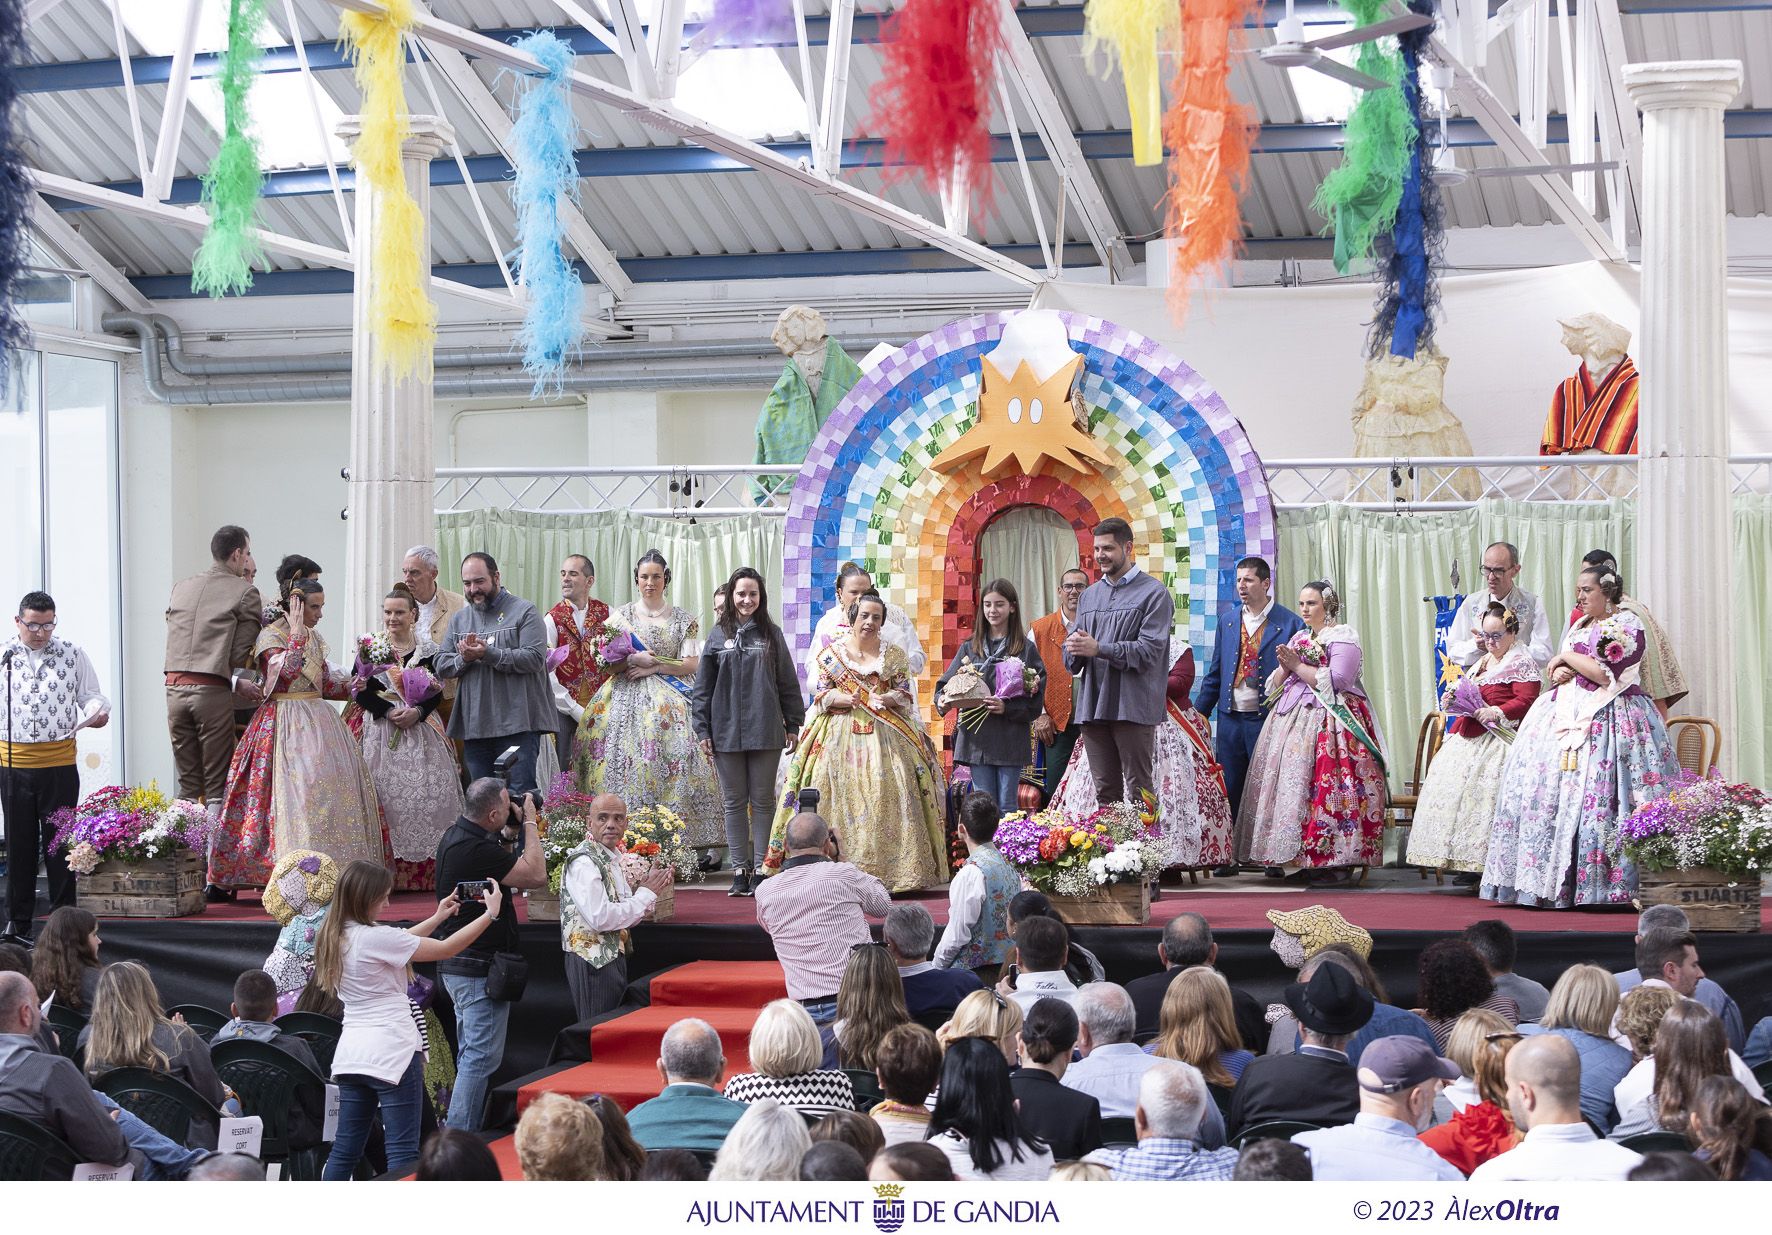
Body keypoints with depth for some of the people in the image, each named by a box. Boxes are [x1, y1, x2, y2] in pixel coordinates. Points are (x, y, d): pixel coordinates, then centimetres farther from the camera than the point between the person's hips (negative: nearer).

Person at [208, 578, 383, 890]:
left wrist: (351, 686, 6)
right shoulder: (270, 636, -6)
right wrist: (296, 632, -20)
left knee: (334, 783, 1)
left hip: (318, 719, 8)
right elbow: (287, 671, -24)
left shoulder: (313, 637, 16)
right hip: (286, 721, -8)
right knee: (297, 786, -17)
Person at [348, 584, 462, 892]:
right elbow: (361, 693, 0)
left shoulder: (428, 650, 9)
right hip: (380, 734, -1)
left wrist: (417, 712, -12)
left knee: (427, 794, -5)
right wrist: (389, 712, -13)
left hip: (421, 731, 1)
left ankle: (427, 872, -1)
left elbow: (437, 694, 6)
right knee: (386, 795, -8)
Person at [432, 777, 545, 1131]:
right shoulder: (475, 848, -24)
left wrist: (509, 834, 9)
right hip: (480, 968, -11)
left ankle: (458, 1137, 21)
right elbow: (536, 874, -21)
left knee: (470, 1055, 17)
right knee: (481, 1057, -7)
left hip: (457, 965, 11)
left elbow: (500, 863, 21)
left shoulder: (455, 837, 8)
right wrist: (529, 823, -11)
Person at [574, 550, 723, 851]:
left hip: (669, 701, 0)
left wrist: (653, 666, -8)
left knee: (673, 764, -13)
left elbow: (692, 664, 2)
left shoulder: (683, 619, 9)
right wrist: (634, 660, -12)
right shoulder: (621, 616, 10)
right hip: (627, 699, 0)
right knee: (627, 763, -11)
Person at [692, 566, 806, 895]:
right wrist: (702, 730, 1)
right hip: (726, 731, 1)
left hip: (765, 731, -1)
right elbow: (703, 687, 5)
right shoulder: (719, 636, 4)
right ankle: (740, 870, 11)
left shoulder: (771, 634, 5)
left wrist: (793, 724, 6)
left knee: (763, 801, 3)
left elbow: (788, 682, 8)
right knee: (734, 802, 6)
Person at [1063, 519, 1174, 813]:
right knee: (1105, 792, 9)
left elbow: (1150, 650, -13)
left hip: (1133, 707, -6)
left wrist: (1099, 649, -18)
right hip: (1092, 707, 6)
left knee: (1139, 791, -4)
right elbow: (1071, 659, 15)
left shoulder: (1153, 593, -2)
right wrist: (1074, 649, -9)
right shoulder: (1090, 595, 19)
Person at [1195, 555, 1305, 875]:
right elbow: (1215, 672, 14)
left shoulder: (1290, 623, -3)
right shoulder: (1227, 620, 11)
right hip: (1230, 717, 4)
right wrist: (1199, 713, 11)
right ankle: (1228, 857, 10)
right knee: (1228, 789, 5)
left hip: (1267, 717, -4)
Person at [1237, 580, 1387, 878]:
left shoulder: (1343, 636, 0)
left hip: (1329, 719, -8)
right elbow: (1276, 684, 20)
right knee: (1287, 782, -1)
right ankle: (1292, 856, 1)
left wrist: (1297, 666, -8)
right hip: (1292, 717, 8)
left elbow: (1338, 680, -15)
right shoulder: (1299, 638, 22)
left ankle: (1334, 856, -15)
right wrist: (1284, 667, -1)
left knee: (1322, 786, -16)